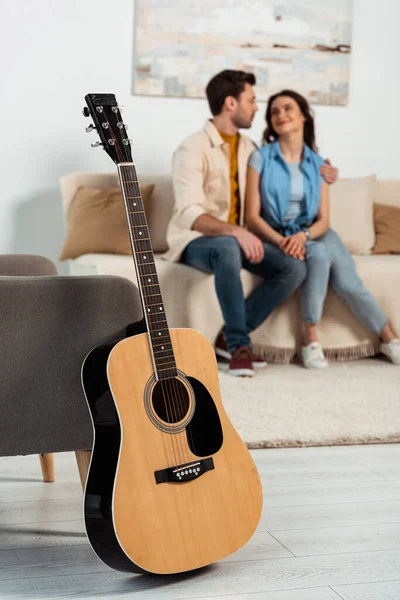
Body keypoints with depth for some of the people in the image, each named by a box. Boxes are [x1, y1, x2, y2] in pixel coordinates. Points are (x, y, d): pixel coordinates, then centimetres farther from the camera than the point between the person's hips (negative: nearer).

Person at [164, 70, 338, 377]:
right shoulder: (193, 149, -15)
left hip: (235, 238, 7)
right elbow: (190, 214, -26)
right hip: (196, 241, -7)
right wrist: (235, 231, -41)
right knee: (227, 248, -41)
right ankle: (240, 345, -29)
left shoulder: (248, 148, 10)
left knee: (294, 268, -14)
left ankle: (230, 338, -11)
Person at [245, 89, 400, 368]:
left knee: (347, 282, -24)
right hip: (275, 238, -3)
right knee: (319, 256, -34)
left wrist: (303, 235, -21)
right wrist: (281, 240, -24)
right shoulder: (261, 158, -2)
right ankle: (311, 340, -27)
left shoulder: (317, 163, 6)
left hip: (313, 234, 3)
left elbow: (323, 220, 2)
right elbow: (252, 216, -7)